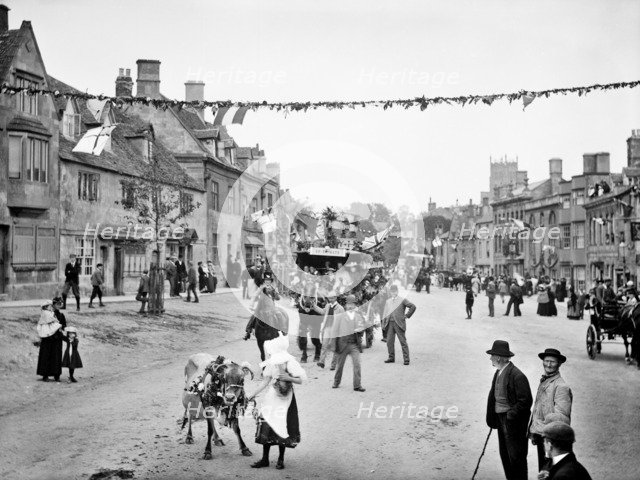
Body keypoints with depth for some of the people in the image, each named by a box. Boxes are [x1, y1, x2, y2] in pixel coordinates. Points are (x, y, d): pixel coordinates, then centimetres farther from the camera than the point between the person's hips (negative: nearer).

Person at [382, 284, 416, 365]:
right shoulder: (388, 302, 20)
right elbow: (385, 312, 19)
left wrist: (407, 315, -2)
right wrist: (384, 319, 3)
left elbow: (413, 307, -1)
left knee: (403, 342, -4)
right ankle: (391, 358, 15)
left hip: (399, 323, -5)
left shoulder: (402, 300, 3)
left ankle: (406, 359, -1)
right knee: (389, 341, 3)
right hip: (390, 323, 5)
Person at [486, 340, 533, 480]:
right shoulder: (498, 373, 8)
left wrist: (510, 415, -18)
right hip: (501, 420, 9)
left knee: (516, 456, -1)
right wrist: (492, 418, 8)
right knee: (504, 454, 15)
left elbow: (525, 401, -18)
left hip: (514, 423, -9)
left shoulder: (517, 376, -19)